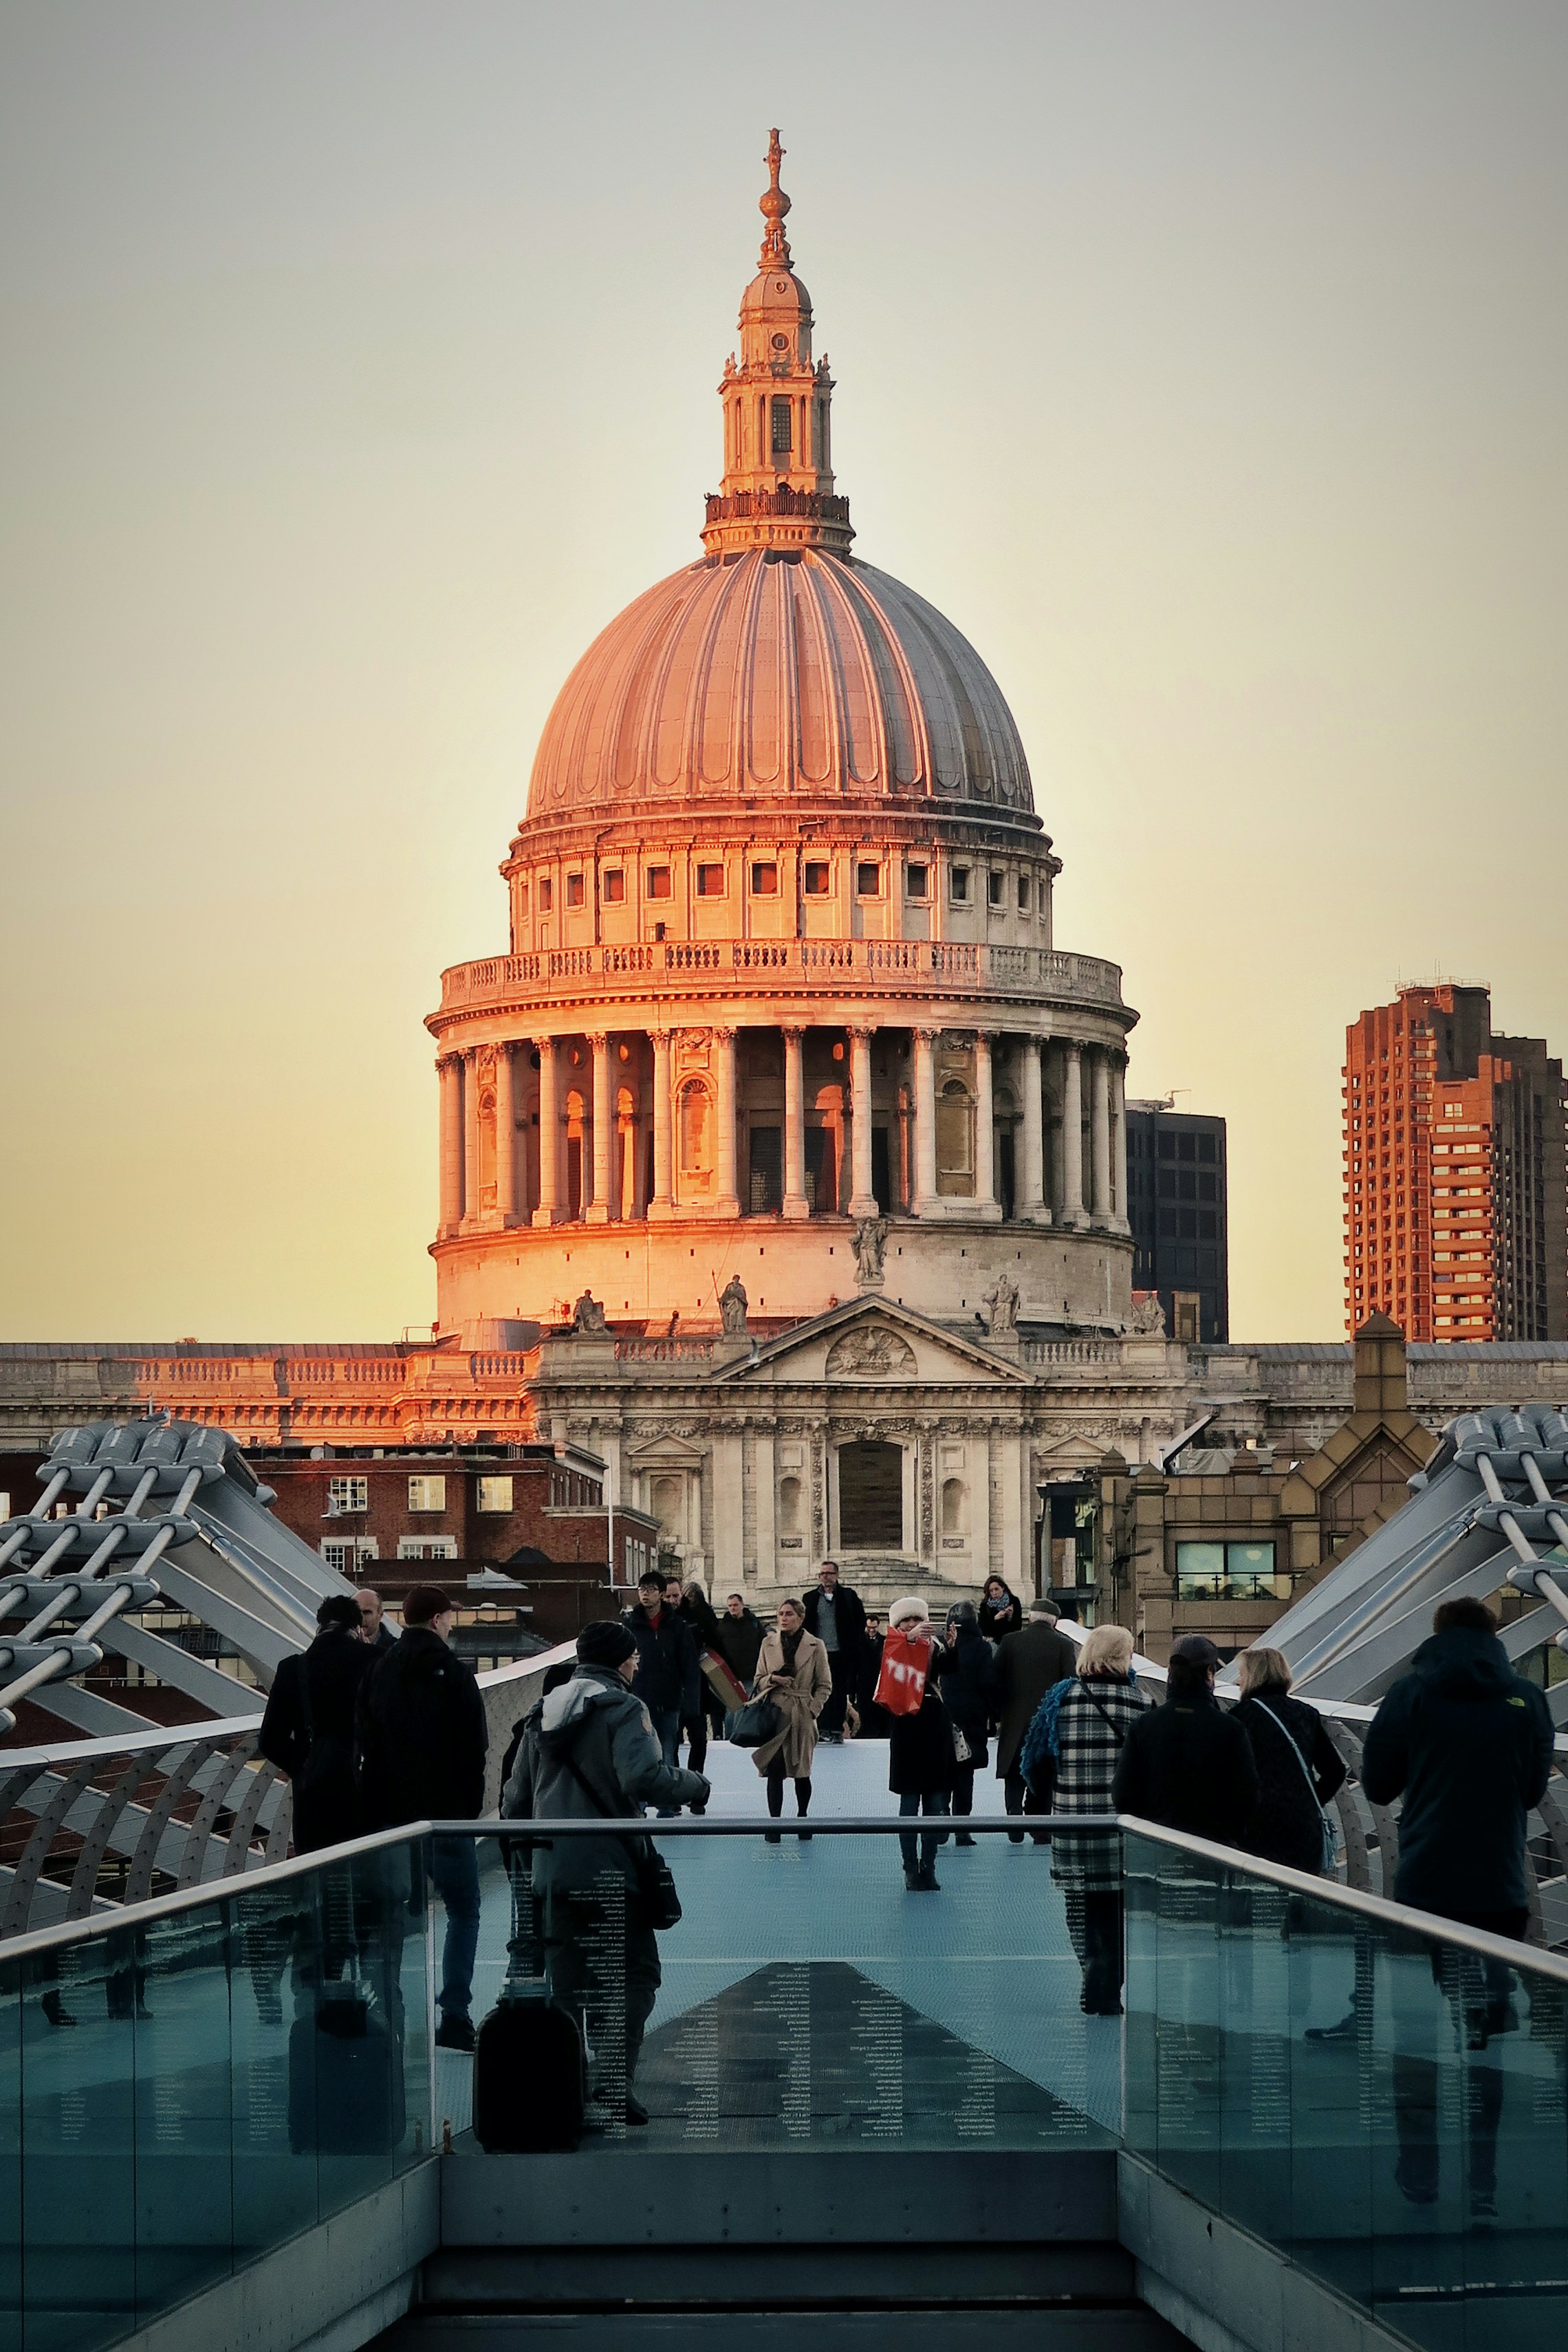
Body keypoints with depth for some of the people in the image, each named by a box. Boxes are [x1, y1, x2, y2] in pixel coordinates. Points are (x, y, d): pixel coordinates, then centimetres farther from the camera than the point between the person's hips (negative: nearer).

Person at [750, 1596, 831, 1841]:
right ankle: (774, 1825, -5)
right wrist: (773, 1679, -9)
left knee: (802, 1771, 6)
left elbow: (825, 1686, 5)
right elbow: (758, 1681, 12)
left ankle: (803, 1818, 27)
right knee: (774, 1770, -7)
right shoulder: (768, 1643, 7)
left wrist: (813, 1710, -6)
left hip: (802, 1717, -1)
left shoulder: (815, 1647, 0)